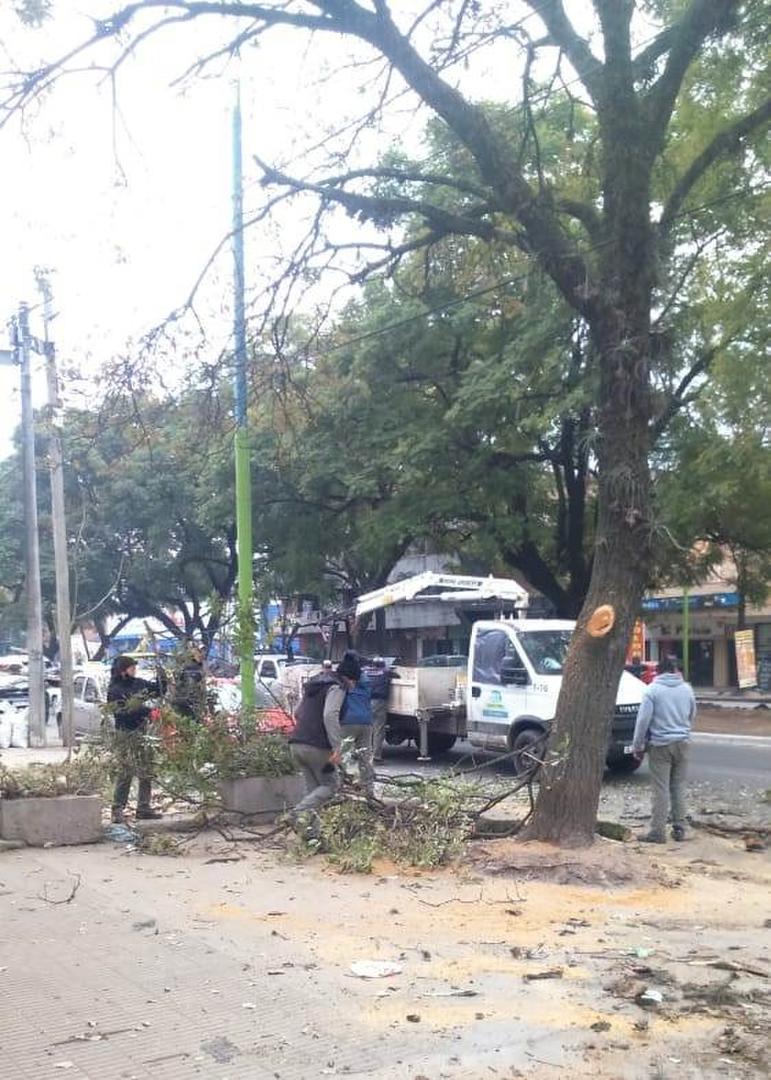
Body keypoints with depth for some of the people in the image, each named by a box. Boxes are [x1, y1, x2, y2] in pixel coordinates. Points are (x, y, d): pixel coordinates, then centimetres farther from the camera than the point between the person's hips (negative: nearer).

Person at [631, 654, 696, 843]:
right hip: (682, 743, 4)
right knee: (679, 787, 12)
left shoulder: (653, 690, -9)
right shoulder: (686, 689, 4)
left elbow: (643, 720, -10)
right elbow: (691, 717, 14)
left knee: (661, 789, -2)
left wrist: (637, 746, -3)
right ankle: (679, 828, 15)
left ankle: (658, 831, -1)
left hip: (660, 745, -4)